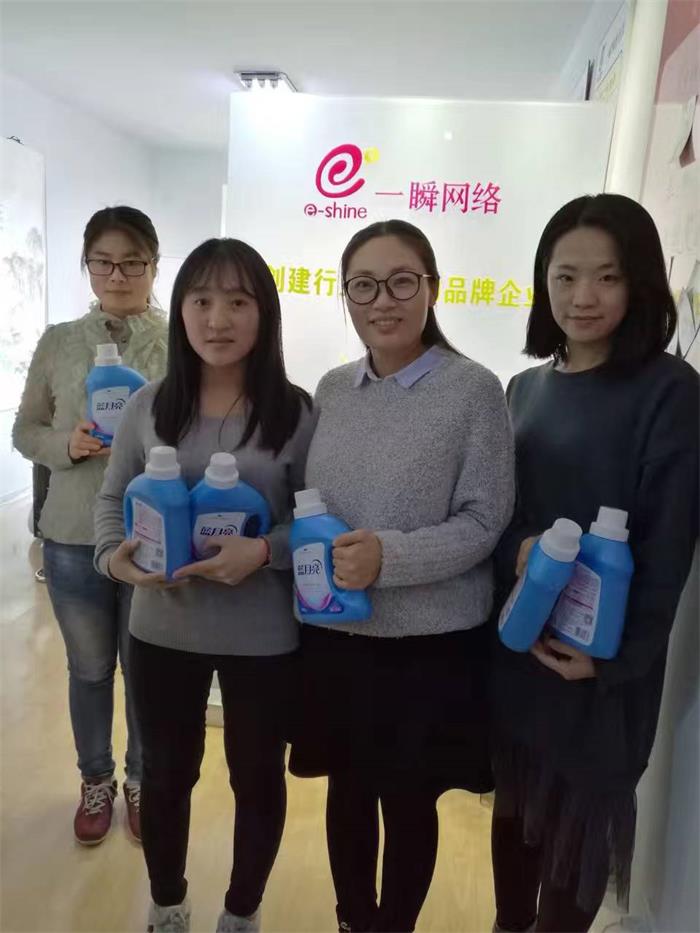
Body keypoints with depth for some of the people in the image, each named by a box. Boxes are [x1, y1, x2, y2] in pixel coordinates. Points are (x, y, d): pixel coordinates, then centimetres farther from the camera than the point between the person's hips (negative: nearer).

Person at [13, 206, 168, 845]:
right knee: (89, 668, 18)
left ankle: (141, 779, 41)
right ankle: (96, 780, 43)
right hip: (73, 539, 2)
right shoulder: (58, 343, 0)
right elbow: (25, 431, 6)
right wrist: (67, 444, -13)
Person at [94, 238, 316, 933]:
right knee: (165, 773, 22)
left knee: (258, 777, 18)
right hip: (163, 628, 2)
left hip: (262, 635, -2)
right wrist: (115, 554, -14)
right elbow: (112, 498, 6)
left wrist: (266, 551, -25)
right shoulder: (148, 406, -3)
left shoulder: (295, 412, -10)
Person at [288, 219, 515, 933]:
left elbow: (484, 523, -13)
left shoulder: (473, 390, -11)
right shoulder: (332, 390, 4)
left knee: (410, 803, 16)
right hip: (334, 636, 5)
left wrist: (389, 558, -25)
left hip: (430, 644, -4)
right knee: (347, 790, 21)